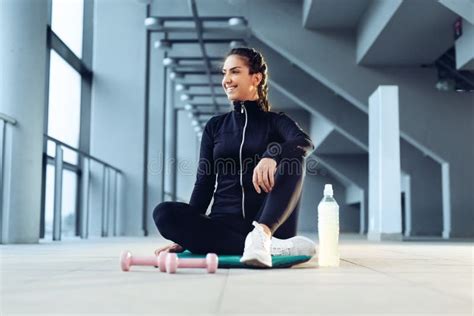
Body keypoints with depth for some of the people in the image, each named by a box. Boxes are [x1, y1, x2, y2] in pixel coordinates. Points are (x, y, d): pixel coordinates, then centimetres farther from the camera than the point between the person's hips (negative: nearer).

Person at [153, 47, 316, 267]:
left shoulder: (275, 121, 8)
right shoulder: (215, 126, 16)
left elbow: (305, 143, -15)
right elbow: (204, 183, 10)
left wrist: (272, 156, -37)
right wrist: (186, 236, -2)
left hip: (270, 222, -2)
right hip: (224, 224, 3)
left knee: (292, 159, -23)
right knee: (164, 213, -24)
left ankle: (262, 234, -43)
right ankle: (272, 246, -32)